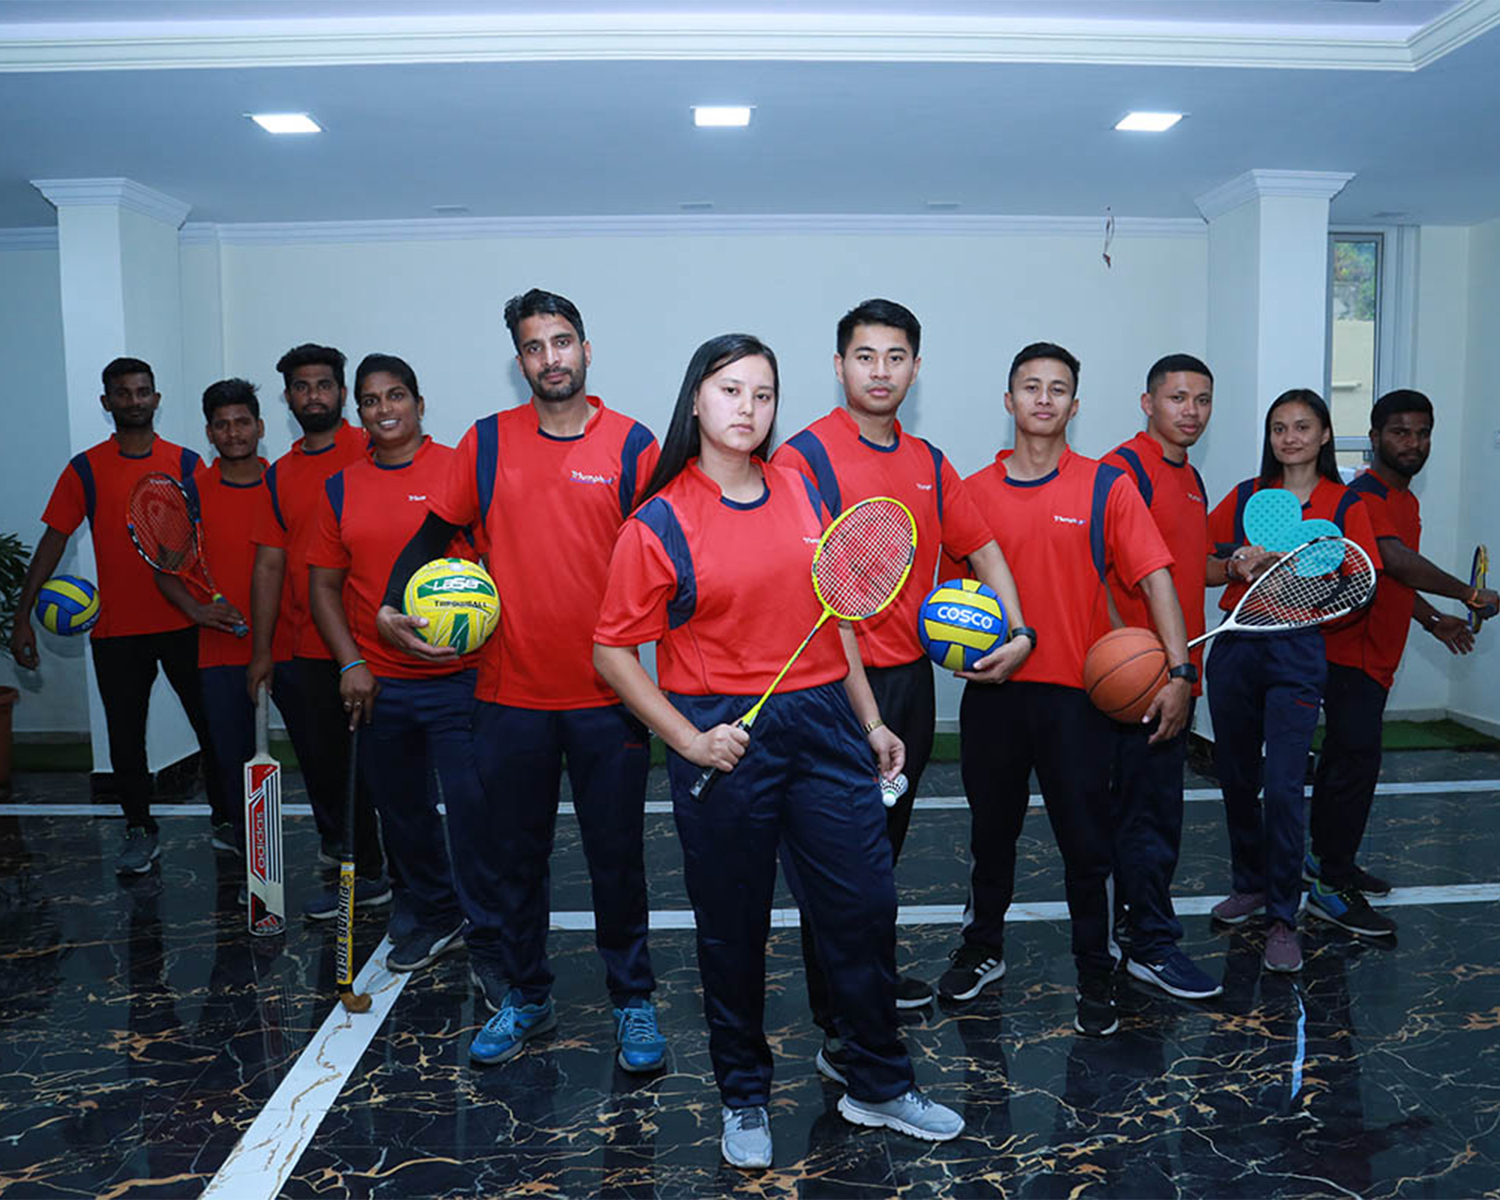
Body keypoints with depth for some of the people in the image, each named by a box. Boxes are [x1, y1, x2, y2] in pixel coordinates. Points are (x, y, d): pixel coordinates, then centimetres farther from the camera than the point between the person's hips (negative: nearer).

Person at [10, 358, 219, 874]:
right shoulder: (85, 469, 3)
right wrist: (23, 615, -2)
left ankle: (227, 820, 20)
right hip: (116, 628, 1)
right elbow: (53, 540, 3)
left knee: (212, 726, 4)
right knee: (125, 735, 7)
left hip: (185, 623, 0)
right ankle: (140, 831, 22)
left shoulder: (186, 462, 3)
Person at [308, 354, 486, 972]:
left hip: (457, 677, -4)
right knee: (400, 810, 15)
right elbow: (323, 584, 10)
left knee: (472, 809, -4)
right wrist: (350, 664, -1)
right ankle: (435, 916, 34)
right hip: (376, 684, 4)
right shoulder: (341, 488, 10)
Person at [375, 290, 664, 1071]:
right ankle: (523, 998, 31)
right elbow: (433, 533, 11)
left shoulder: (632, 445, -2)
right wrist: (392, 608, -4)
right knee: (510, 858, 13)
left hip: (608, 694, -2)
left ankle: (633, 1002, 25)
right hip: (510, 692, 2)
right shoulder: (487, 443, 4)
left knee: (616, 858, 8)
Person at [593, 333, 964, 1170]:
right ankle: (745, 1100, 32)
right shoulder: (660, 522, -6)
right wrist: (688, 741, -14)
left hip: (823, 724, 4)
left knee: (866, 907, 10)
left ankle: (880, 1086, 32)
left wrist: (870, 721, 15)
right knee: (733, 929, 9)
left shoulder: (804, 493, 7)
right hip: (724, 739, -4)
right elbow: (615, 651, -4)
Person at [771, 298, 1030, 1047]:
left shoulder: (929, 463, 11)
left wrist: (1017, 631, 7)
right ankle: (839, 1028, 11)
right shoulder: (804, 455, -10)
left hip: (911, 677, 7)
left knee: (887, 840, 20)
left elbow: (980, 547, 20)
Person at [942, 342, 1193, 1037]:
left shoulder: (1105, 486, -1)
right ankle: (983, 948, 36)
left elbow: (1156, 580, -5)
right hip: (991, 689, 2)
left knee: (1084, 843, 4)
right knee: (991, 830, 16)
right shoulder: (973, 492, 6)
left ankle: (1095, 980, 22)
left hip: (1074, 693, -2)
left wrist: (1178, 672, -14)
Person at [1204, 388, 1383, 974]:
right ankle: (1249, 884, 31)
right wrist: (1238, 566, -11)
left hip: (1298, 656, -3)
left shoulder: (1345, 505, 3)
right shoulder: (1246, 496, 10)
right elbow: (1200, 567, 9)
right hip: (1235, 650, 3)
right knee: (1236, 777, 11)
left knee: (1283, 788, -9)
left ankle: (1283, 918, 4)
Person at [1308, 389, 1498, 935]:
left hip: (1374, 656, 10)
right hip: (1350, 651, -10)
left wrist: (1433, 621, 17)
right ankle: (1331, 886, -7)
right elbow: (1395, 560, -32)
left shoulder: (1404, 499, 16)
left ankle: (1326, 858, 27)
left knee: (1343, 756, 16)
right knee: (1357, 759, -12)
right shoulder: (1366, 496, -16)